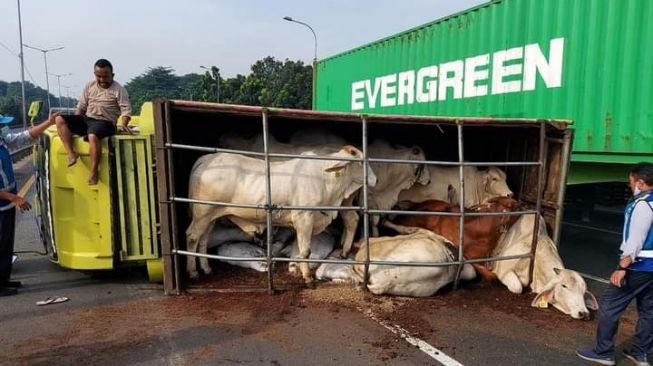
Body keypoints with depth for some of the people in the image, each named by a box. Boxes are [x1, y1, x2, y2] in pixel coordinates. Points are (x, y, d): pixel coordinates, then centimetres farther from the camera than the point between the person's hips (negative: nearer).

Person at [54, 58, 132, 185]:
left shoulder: (118, 90, 0)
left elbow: (126, 109, -9)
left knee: (93, 136, -38)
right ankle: (71, 153, -20)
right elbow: (81, 106, 19)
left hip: (104, 122, -6)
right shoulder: (89, 86, 16)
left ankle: (93, 171, -28)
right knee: (60, 119, -14)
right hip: (86, 119, 6)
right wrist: (75, 124, 8)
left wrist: (123, 125, -27)